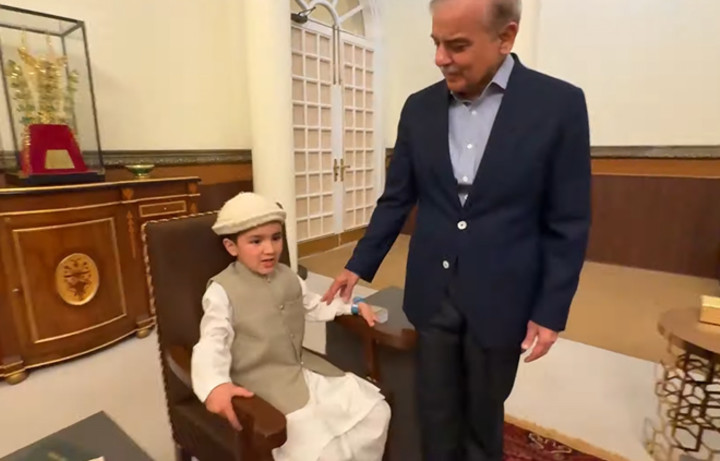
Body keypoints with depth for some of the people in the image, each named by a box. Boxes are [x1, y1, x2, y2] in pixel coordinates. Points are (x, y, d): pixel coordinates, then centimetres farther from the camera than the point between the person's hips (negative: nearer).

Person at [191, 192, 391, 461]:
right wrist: (215, 385, -38)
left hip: (304, 368, 7)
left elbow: (314, 306, 21)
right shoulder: (222, 291, -11)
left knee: (374, 411, 1)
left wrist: (353, 307, 11)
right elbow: (212, 343, -19)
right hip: (261, 381, -6)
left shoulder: (288, 277, 7)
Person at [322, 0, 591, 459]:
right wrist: (359, 265, 5)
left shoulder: (559, 103, -8)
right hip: (432, 294, 3)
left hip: (500, 300, -2)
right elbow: (396, 200, 5)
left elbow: (568, 223, -6)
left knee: (483, 417, 20)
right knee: (436, 414, 18)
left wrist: (551, 311, -6)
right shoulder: (419, 107, 0)